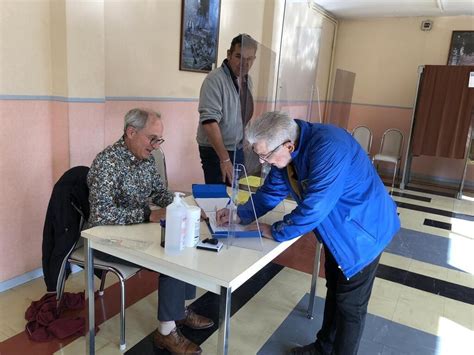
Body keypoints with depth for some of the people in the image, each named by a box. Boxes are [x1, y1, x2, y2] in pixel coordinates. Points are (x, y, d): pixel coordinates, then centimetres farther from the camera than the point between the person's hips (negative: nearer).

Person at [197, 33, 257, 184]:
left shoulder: (247, 80, 7)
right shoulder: (215, 79, -17)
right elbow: (210, 121, -25)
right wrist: (224, 159, -28)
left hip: (238, 149, 7)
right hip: (216, 151, -7)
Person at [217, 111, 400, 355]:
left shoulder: (328, 148, -37)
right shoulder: (288, 150, -9)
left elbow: (312, 209, -37)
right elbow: (271, 191, 3)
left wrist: (275, 232, -22)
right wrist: (240, 214, -5)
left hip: (363, 229, -8)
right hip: (337, 229, 9)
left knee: (350, 304, 7)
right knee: (334, 290, 23)